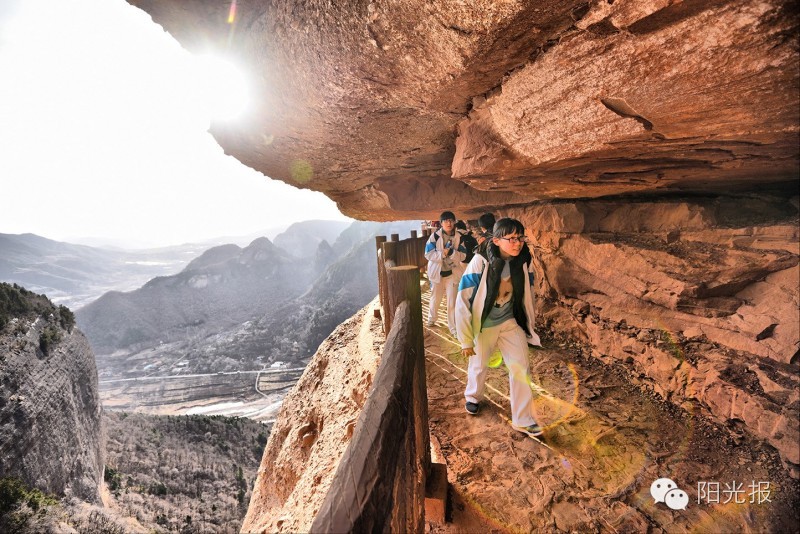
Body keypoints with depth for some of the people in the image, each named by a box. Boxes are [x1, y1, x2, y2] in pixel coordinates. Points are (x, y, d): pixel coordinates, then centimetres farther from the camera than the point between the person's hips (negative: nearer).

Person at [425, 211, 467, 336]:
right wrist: (442, 254, -25)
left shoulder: (459, 237, -4)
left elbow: (463, 255, -9)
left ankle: (453, 327, 11)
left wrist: (452, 252, -26)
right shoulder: (435, 236, -9)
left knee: (452, 302, 1)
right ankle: (432, 318, 43)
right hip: (437, 272, 0)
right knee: (435, 298, 18)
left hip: (453, 273, 0)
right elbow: (428, 254, -14)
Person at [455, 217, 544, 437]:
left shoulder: (523, 262, -12)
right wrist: (466, 340, -18)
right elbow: (463, 303, -22)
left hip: (511, 322, 3)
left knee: (520, 367, -3)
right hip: (484, 324, -3)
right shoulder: (481, 263, -26)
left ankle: (523, 419, 15)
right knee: (479, 365, 17)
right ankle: (473, 396, 48)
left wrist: (529, 325, 13)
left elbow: (527, 295, 4)